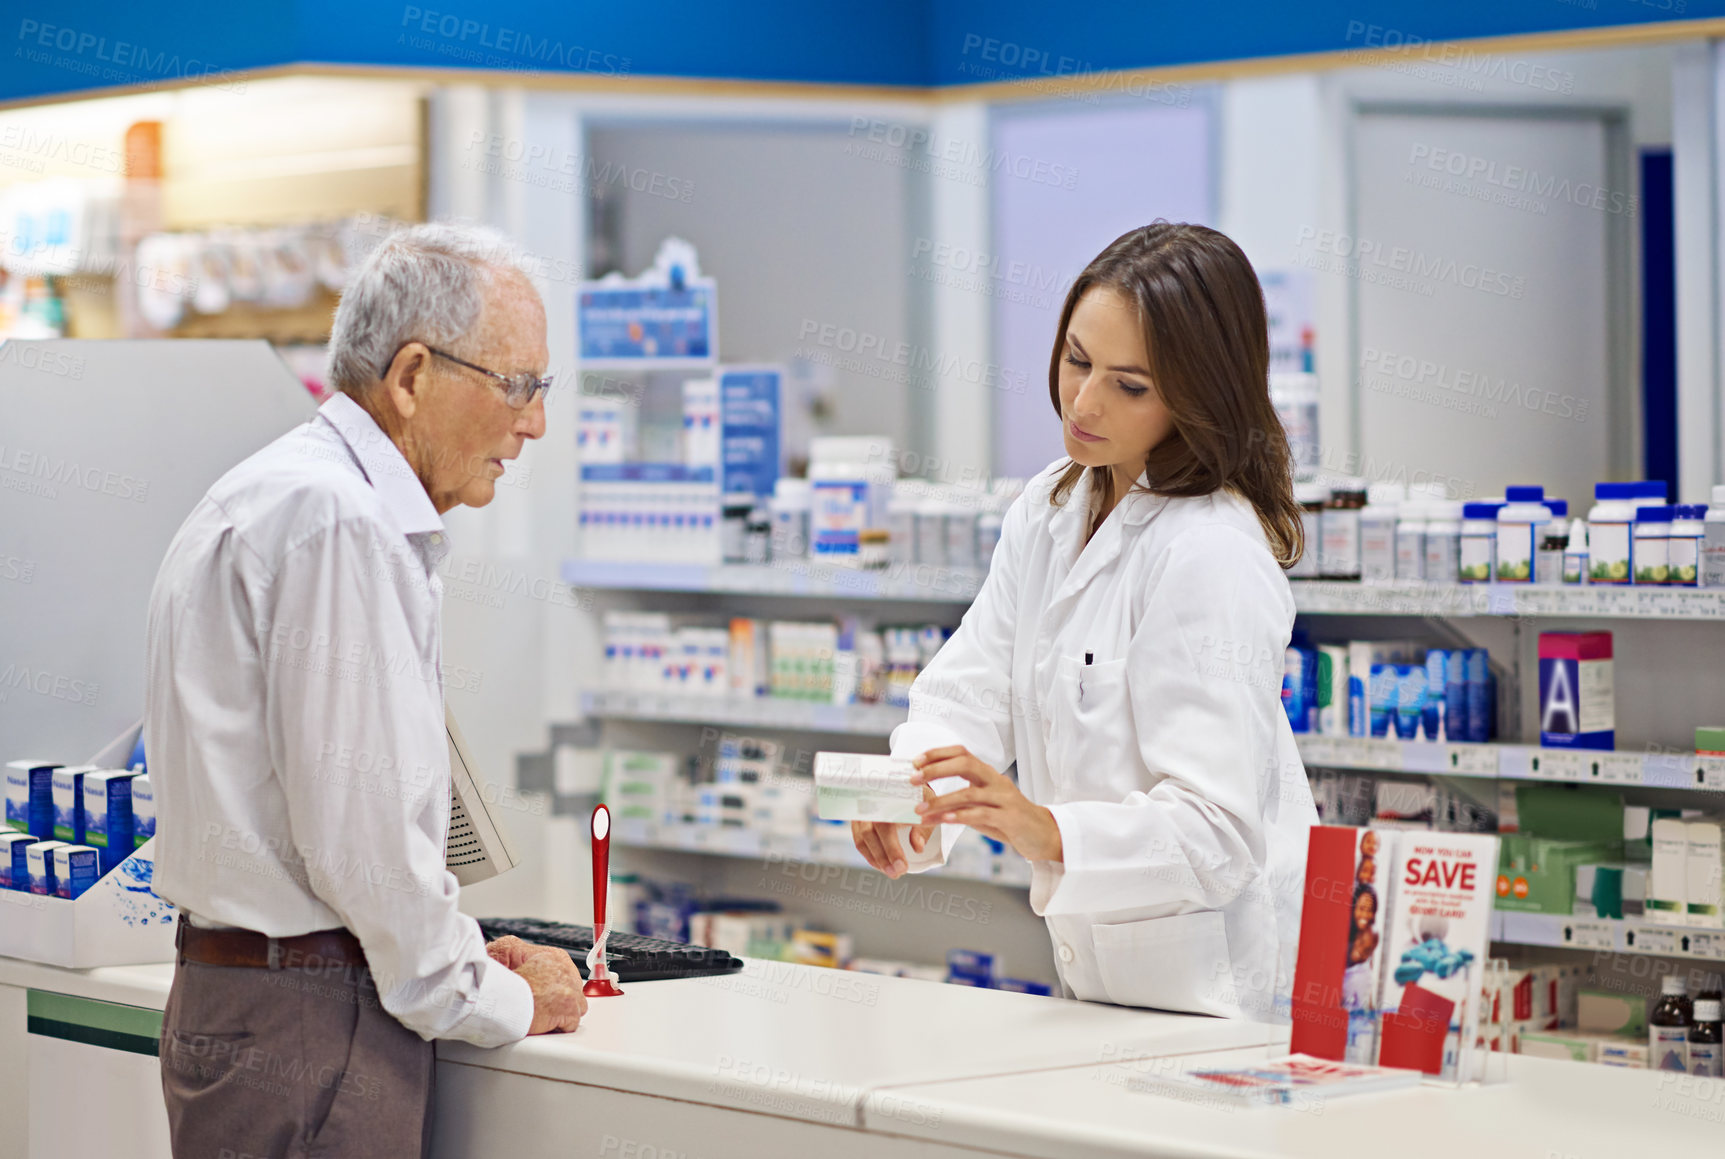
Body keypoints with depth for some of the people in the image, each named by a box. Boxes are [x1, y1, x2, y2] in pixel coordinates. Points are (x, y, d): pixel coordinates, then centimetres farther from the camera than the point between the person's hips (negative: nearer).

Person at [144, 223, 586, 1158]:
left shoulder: (287, 499, 17)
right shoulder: (335, 521, -16)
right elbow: (358, 829, -19)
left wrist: (462, 958, 13)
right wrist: (496, 1001, -7)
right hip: (307, 1036, -10)